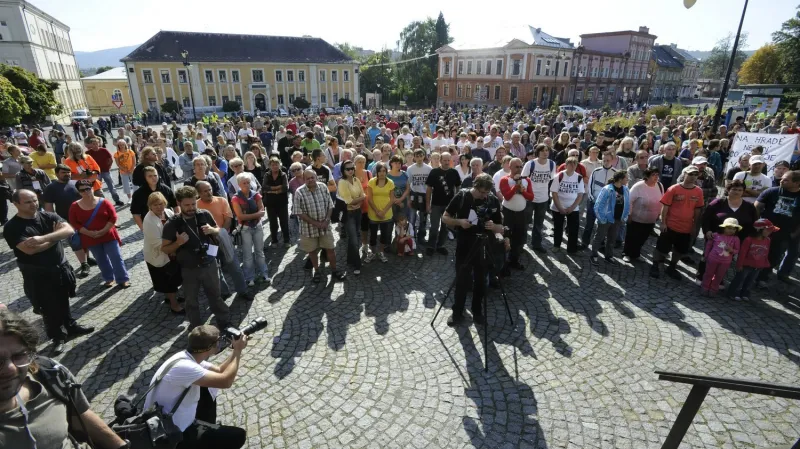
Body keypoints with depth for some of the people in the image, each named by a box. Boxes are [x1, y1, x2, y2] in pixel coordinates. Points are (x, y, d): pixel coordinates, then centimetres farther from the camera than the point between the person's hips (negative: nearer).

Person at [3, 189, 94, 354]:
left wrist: (43, 238, -32)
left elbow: (69, 230, -19)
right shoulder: (12, 227, -14)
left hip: (61, 268, 3)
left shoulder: (48, 216, -3)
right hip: (38, 276, -3)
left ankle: (71, 326, 40)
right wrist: (56, 236, -14)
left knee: (64, 302, 20)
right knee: (49, 308, 10)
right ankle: (57, 337, 28)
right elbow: (31, 249, -26)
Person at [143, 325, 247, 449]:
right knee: (238, 436, -10)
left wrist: (235, 351, -3)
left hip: (171, 419, 9)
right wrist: (238, 351, -20)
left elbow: (220, 371, 8)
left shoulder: (190, 357, -3)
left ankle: (208, 430, 29)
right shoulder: (184, 366, -31)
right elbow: (226, 382, -31)